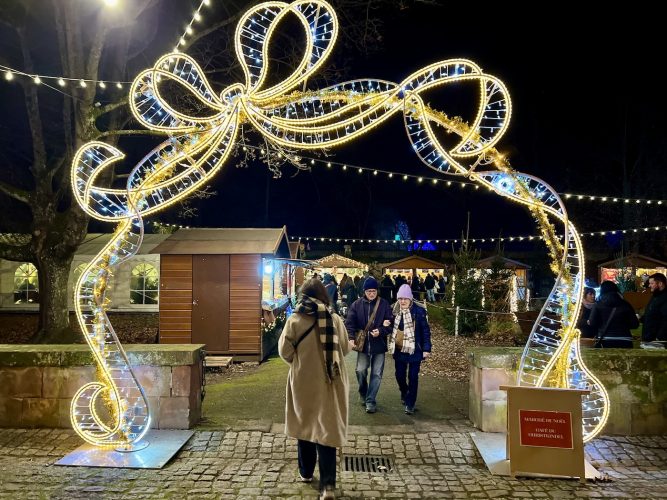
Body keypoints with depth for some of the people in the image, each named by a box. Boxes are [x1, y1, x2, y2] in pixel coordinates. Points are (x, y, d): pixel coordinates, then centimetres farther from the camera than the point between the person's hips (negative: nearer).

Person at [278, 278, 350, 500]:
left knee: (305, 425, 18)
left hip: (303, 381, 0)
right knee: (326, 429, 6)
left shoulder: (294, 321, -10)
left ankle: (306, 472, 34)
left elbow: (284, 351, -5)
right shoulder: (335, 319, -7)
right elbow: (345, 349, 2)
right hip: (330, 382, 0)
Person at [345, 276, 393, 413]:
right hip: (363, 344, 0)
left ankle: (370, 400, 15)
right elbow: (349, 322, -4)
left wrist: (380, 331, -21)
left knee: (377, 374, 3)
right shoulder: (357, 304, -2)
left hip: (379, 344, 0)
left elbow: (390, 323, -4)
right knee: (361, 370, 0)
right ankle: (363, 393, 29)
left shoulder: (384, 304, -4)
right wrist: (351, 337, -19)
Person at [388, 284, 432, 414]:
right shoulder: (394, 310, 0)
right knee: (400, 375, 12)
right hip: (399, 349, 4)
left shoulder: (419, 311, -11)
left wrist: (426, 349, -11)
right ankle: (404, 392, 43)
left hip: (415, 350, -3)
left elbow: (426, 330, -8)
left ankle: (410, 404, 14)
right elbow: (391, 328, 11)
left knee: (413, 377, 1)